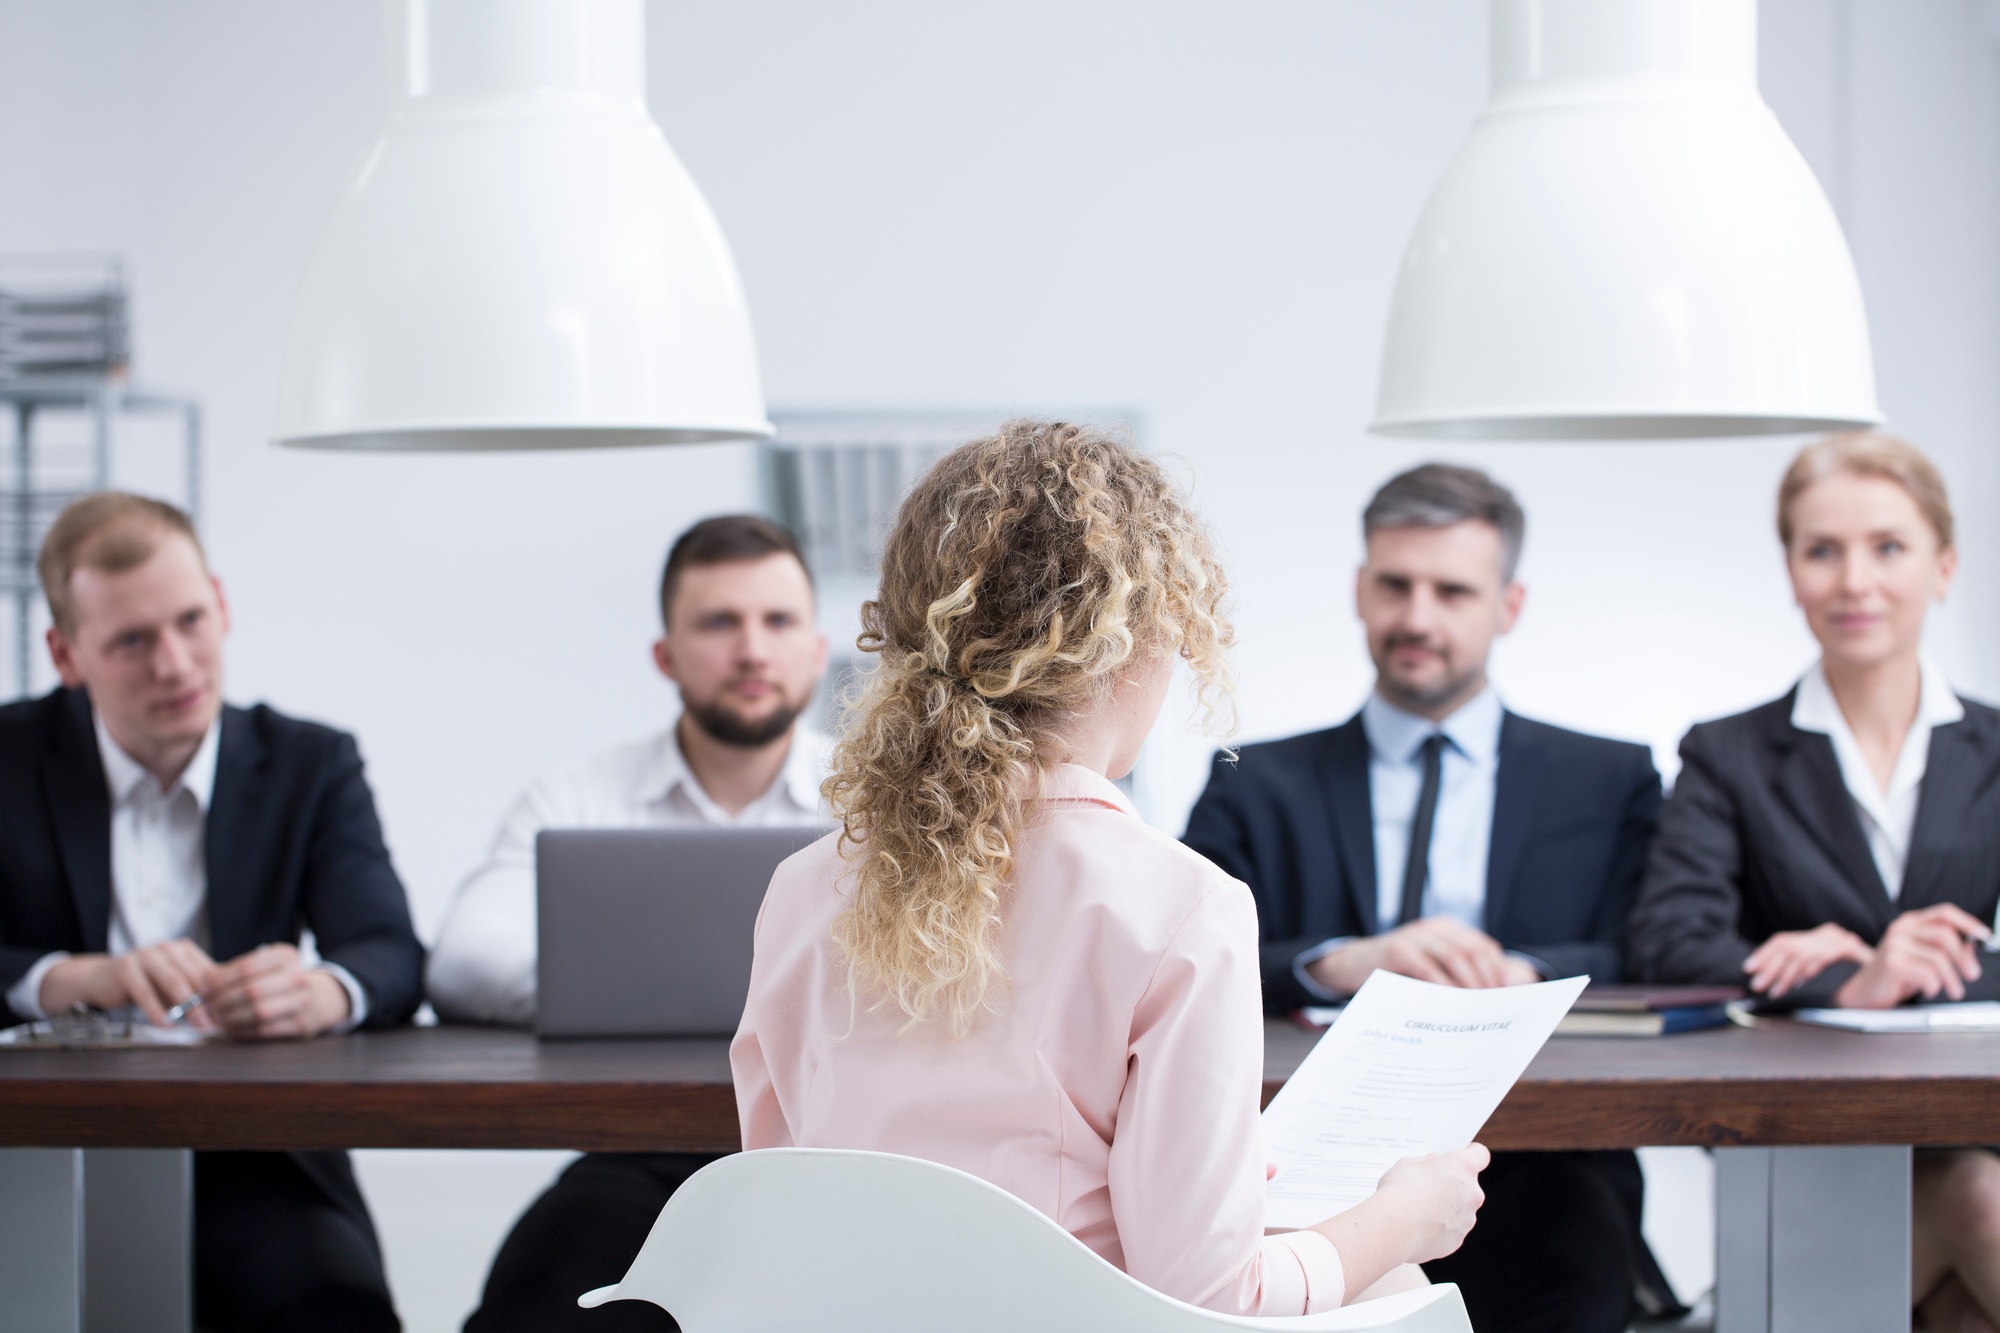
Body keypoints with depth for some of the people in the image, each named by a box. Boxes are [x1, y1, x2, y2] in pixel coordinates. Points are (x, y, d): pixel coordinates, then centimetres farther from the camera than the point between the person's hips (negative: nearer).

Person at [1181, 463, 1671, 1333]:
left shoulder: (1610, 784, 20)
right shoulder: (1256, 788, 19)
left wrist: (1516, 976, -16)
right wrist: (1342, 964, -18)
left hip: (1528, 1168, 0)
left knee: (1578, 1235, -36)